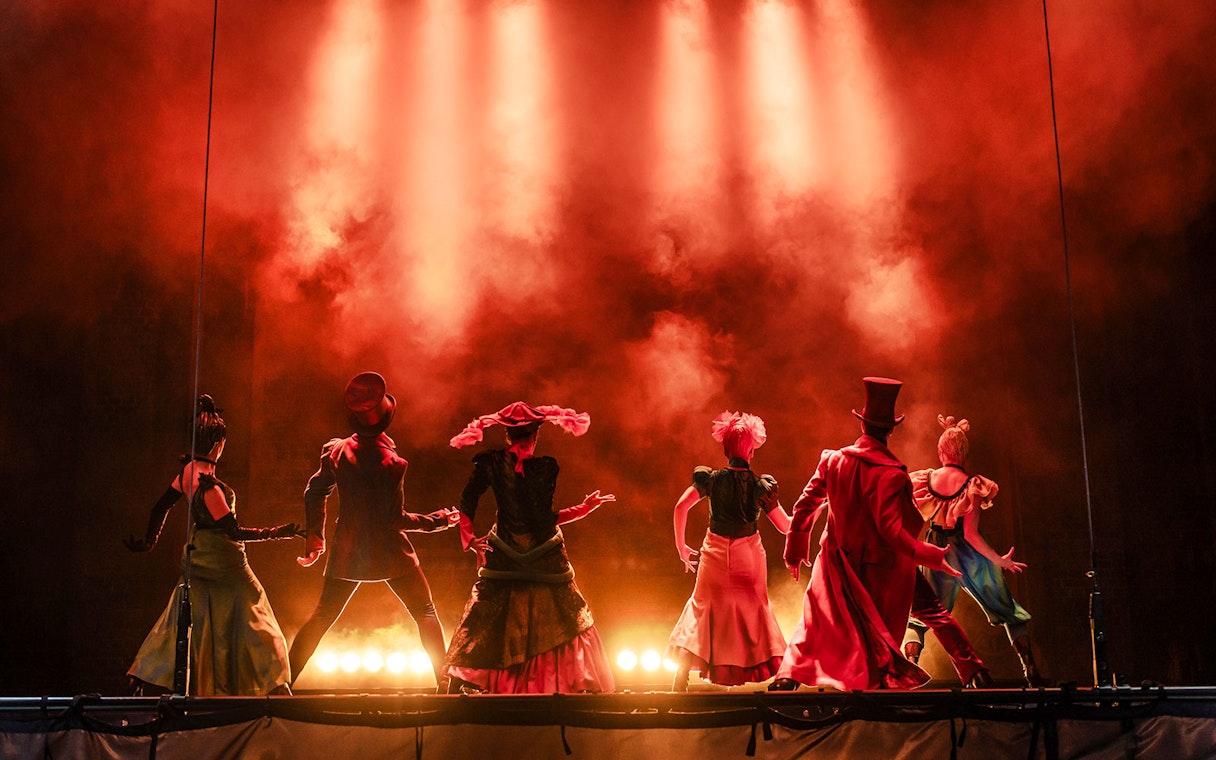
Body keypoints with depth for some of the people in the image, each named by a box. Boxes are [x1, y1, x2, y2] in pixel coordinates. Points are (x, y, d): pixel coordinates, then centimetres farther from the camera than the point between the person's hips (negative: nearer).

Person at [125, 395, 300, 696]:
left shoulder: (189, 470, -2)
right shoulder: (209, 486, -27)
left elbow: (161, 507, 8)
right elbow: (234, 531, -25)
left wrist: (149, 541, 19)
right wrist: (277, 533, -24)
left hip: (197, 556, 8)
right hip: (223, 561, -8)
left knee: (187, 622, 17)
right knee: (255, 624, 4)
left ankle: (152, 683, 17)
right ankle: (275, 689, 12)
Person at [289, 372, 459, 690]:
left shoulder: (336, 451, -3)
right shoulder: (388, 461, -20)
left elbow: (314, 494, 6)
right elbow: (393, 518, -19)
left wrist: (315, 536, 20)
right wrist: (434, 521, -5)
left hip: (347, 552, 4)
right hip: (389, 551, -4)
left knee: (322, 617, 17)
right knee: (425, 611, 11)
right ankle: (445, 682, 9)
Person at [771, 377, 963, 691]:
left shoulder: (833, 460, -8)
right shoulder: (890, 474, -22)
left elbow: (805, 506, -2)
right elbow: (891, 529, -25)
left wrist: (795, 548, 10)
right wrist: (932, 556, -18)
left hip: (836, 563, 4)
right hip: (876, 570, -3)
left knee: (815, 625, 15)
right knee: (878, 638, 15)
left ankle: (787, 678, 4)